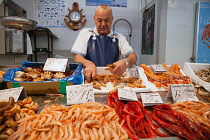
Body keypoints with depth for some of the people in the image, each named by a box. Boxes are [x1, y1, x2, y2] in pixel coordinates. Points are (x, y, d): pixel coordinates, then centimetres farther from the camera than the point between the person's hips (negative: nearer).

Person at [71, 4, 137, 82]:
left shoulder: (119, 37, 12)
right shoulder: (85, 33, 10)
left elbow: (133, 57, 0)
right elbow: (77, 57, -1)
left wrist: (125, 62, -25)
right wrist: (88, 63, -24)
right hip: (90, 78, 0)